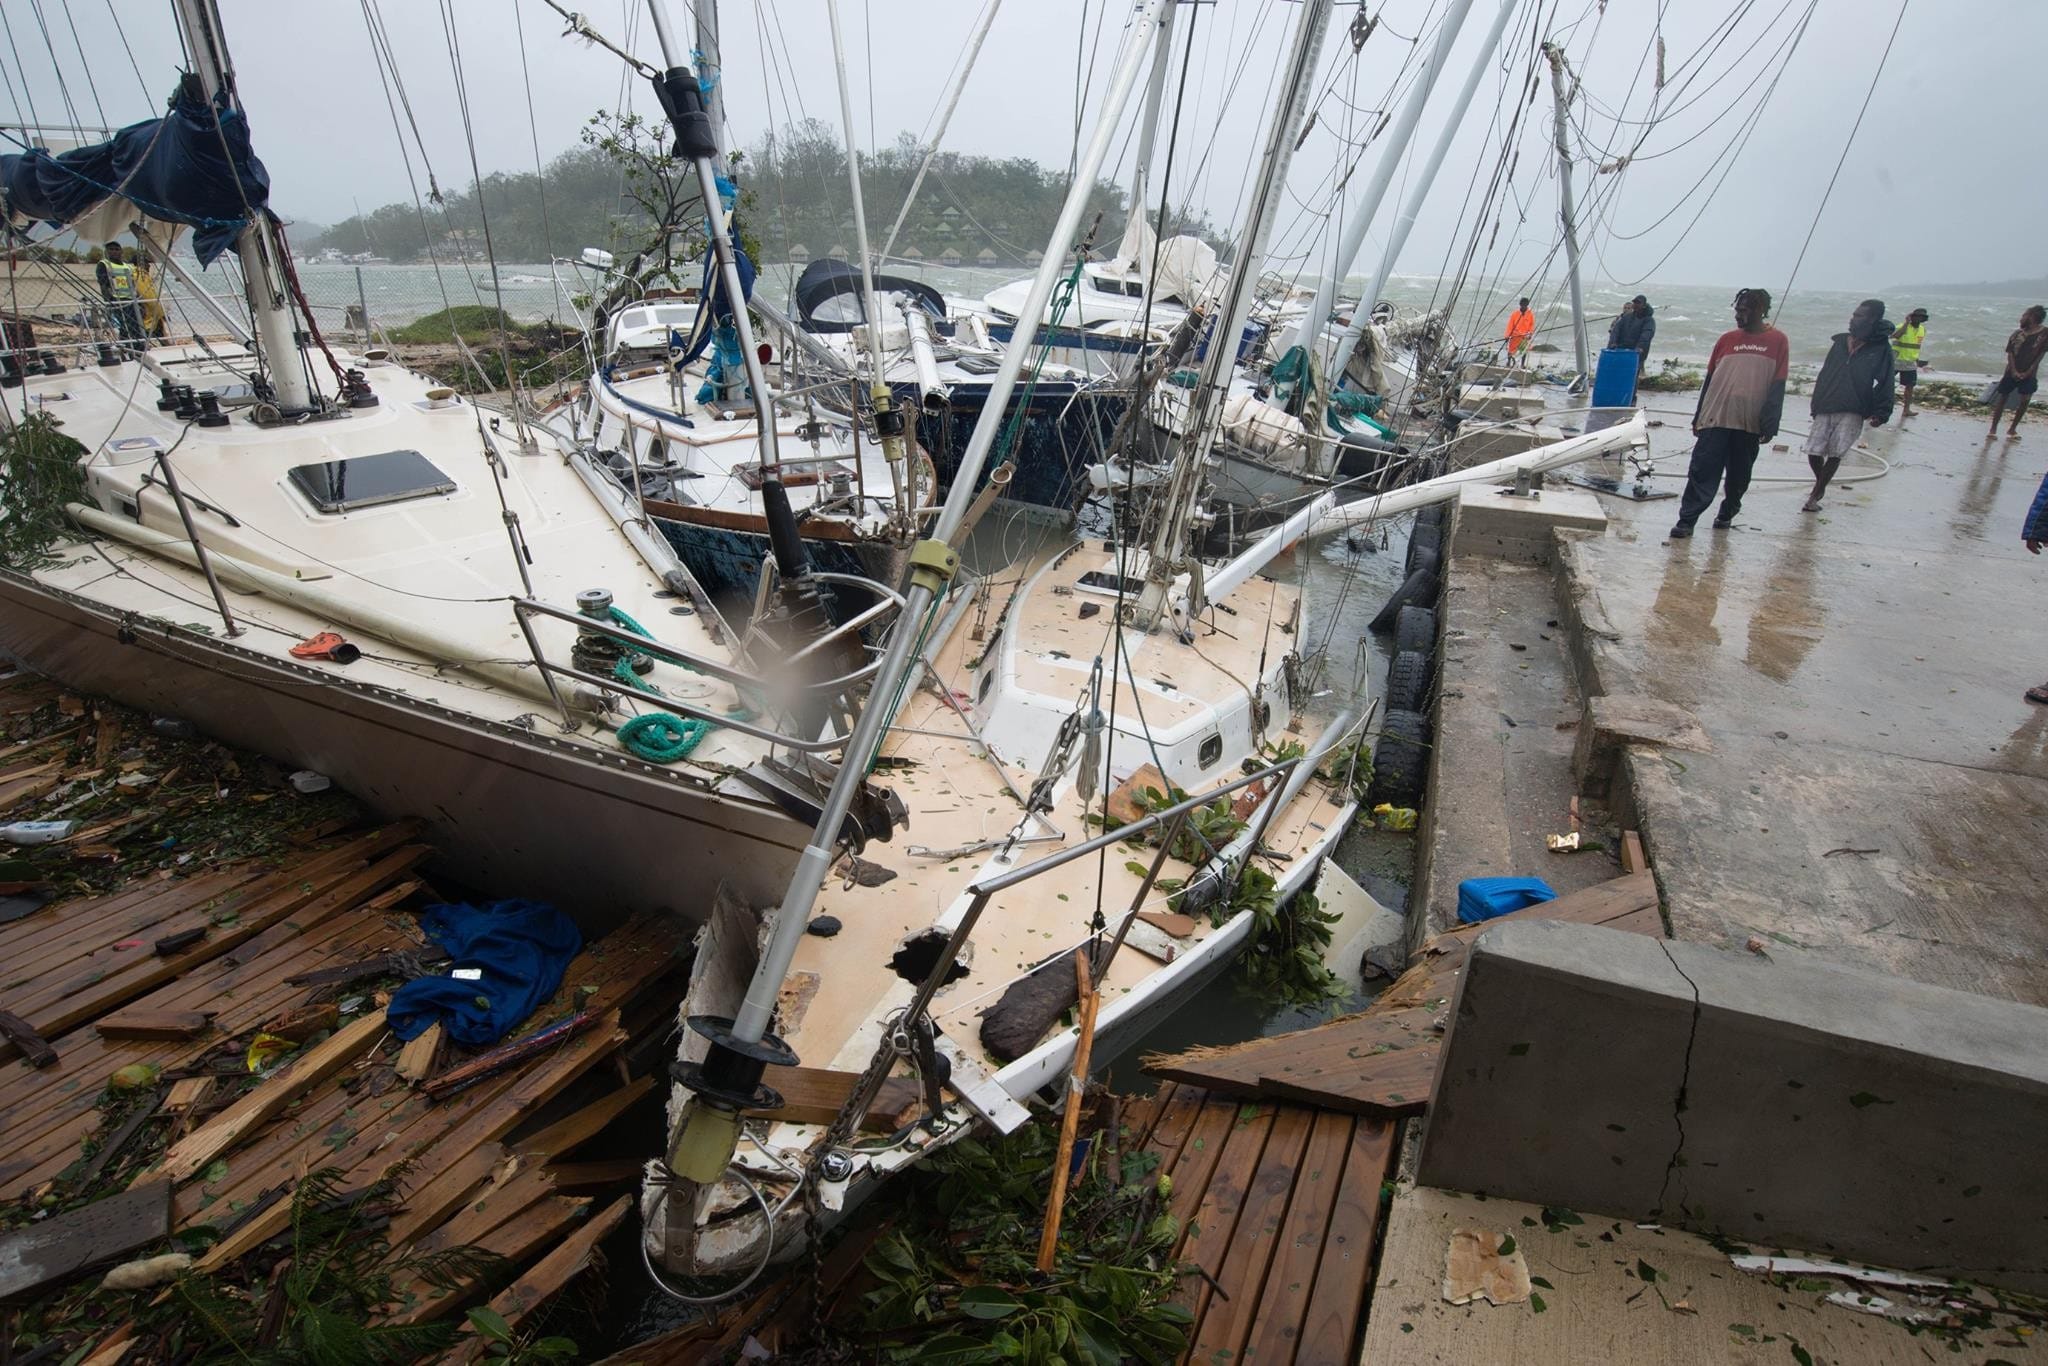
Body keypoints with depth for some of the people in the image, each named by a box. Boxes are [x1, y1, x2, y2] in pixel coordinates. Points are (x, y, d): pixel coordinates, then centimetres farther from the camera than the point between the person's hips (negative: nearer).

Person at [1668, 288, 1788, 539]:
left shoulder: (1777, 341, 2)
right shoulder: (1727, 339, 8)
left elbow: (1777, 386, -1)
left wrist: (1769, 424, -7)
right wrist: (1698, 417, 10)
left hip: (1750, 424, -1)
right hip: (1715, 419, 1)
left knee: (1739, 475, 10)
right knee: (1702, 471, -6)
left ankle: (1727, 513, 29)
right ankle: (1686, 520, -6)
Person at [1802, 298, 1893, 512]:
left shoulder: (1880, 349, -1)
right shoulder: (1840, 343, 9)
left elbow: (1884, 384, -2)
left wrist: (1881, 413, -9)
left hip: (1852, 412, -3)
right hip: (1825, 409, 3)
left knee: (1835, 453, -6)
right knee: (1814, 451, -1)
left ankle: (1815, 494, 5)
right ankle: (1820, 484, 26)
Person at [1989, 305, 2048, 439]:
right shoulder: (2017, 334, 3)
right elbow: (2010, 354, 0)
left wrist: (2028, 372, -13)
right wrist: (2013, 371, -13)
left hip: (2028, 374, -2)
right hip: (2012, 372, 2)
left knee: (2024, 401, -3)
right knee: (2002, 398, 0)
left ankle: (2012, 428, 10)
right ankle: (1993, 430, 3)